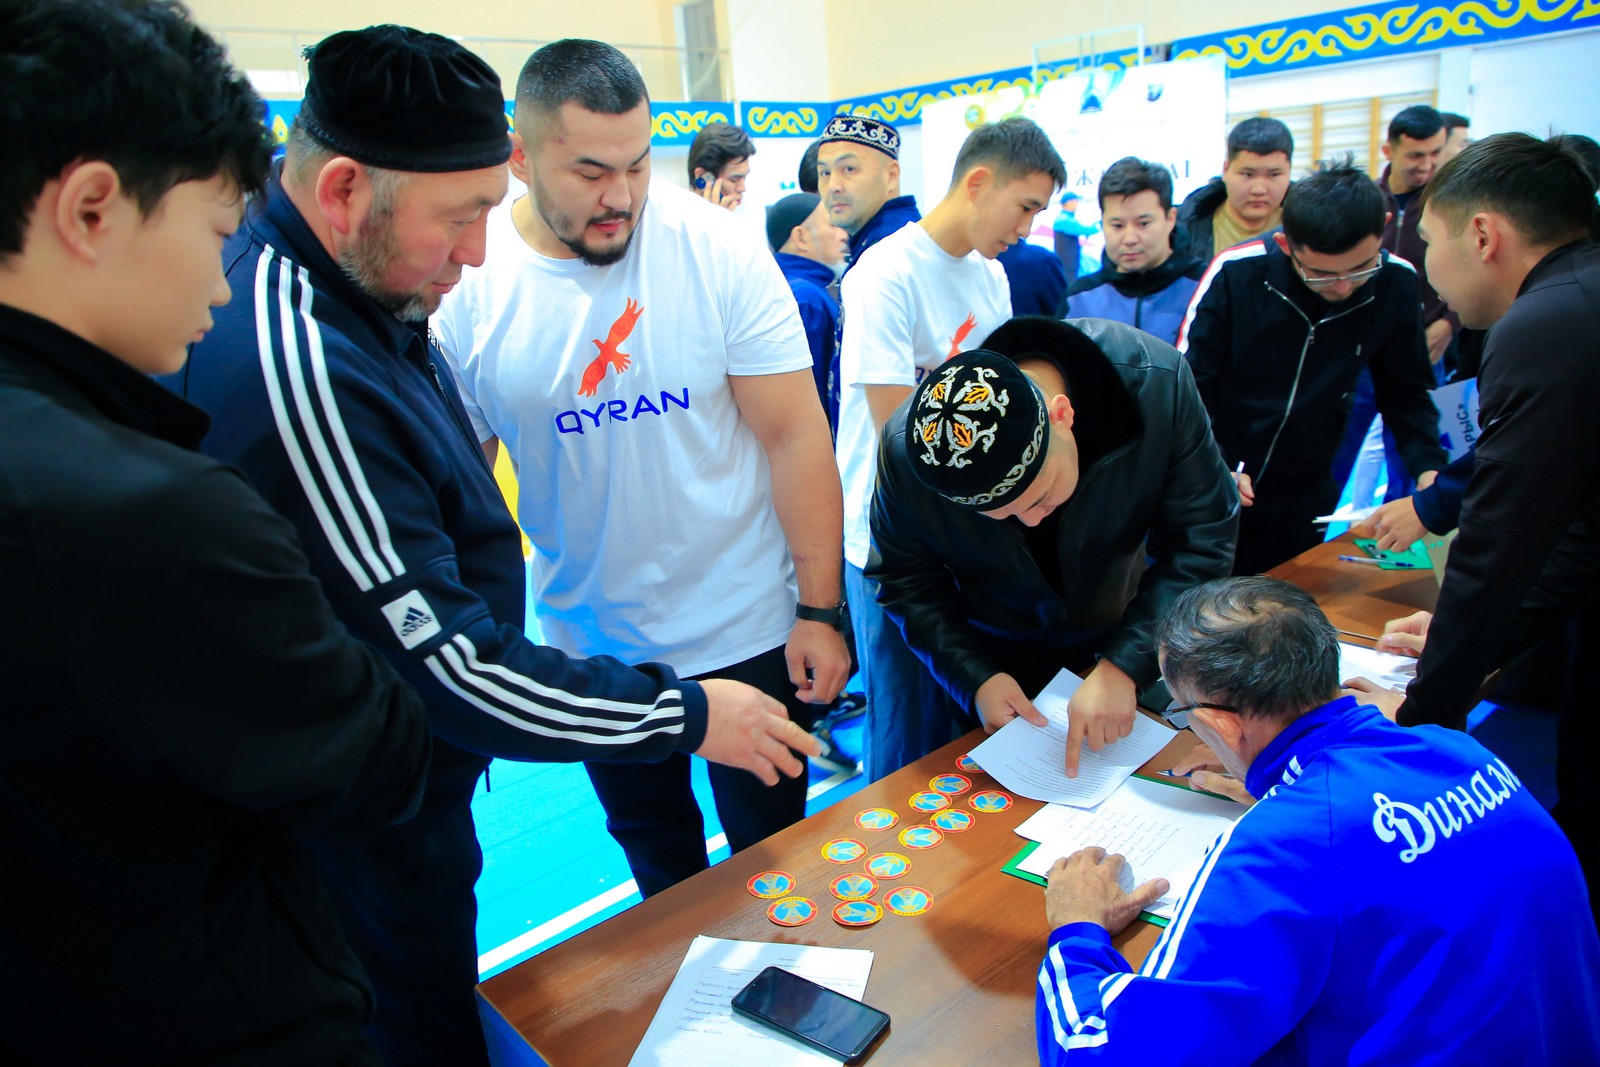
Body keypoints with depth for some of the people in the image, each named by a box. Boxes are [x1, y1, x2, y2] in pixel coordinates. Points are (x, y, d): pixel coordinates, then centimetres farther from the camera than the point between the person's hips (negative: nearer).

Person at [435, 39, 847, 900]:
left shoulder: (718, 251, -14)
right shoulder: (468, 283, -10)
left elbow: (795, 434, -11)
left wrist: (819, 610, -11)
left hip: (746, 632, -1)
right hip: (589, 647, 2)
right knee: (658, 864, 25)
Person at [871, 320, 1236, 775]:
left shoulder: (1157, 383, -30)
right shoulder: (905, 446, -30)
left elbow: (1199, 545, -22)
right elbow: (908, 585, -15)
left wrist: (1124, 668, -31)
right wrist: (975, 679, -27)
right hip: (993, 660, -1)